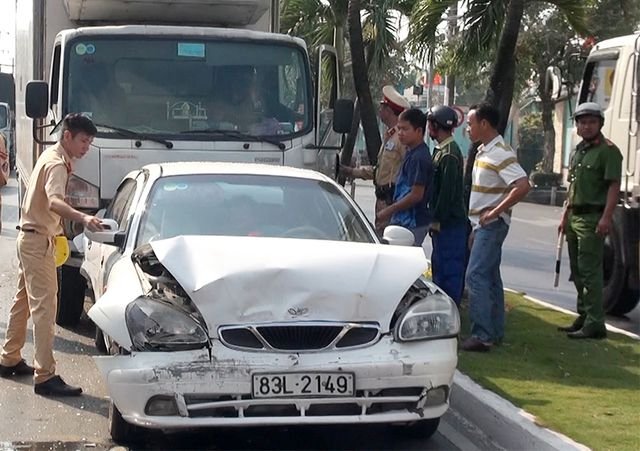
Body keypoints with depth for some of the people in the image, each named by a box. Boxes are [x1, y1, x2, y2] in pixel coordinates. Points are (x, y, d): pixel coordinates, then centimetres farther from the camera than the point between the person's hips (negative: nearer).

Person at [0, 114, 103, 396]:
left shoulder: (52, 156, 12)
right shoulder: (57, 164, -20)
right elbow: (54, 202, -39)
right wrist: (83, 218, -55)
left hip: (30, 237, 11)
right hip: (38, 240, -11)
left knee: (24, 299, 19)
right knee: (45, 307, -13)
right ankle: (45, 377, -15)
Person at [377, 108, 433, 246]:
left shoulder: (419, 158, -18)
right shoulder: (411, 153, 13)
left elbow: (416, 195, -21)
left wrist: (389, 211, -14)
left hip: (412, 223, -10)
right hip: (404, 220, 10)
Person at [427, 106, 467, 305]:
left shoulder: (449, 154, -18)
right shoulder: (441, 150, 14)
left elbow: (447, 190, -21)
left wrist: (437, 220, -19)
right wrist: (435, 218, 18)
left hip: (450, 222, -10)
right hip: (443, 220, 10)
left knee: (449, 268, -5)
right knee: (439, 265, 16)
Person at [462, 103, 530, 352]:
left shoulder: (500, 153, -17)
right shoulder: (483, 151, 13)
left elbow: (523, 185, -28)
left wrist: (494, 212, -24)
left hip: (492, 224, -10)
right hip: (483, 225, 10)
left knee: (476, 275, -14)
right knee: (490, 277, 14)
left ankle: (482, 335, -15)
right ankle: (495, 331, 21)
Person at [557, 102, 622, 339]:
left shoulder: (608, 150, -10)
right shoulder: (578, 151, 18)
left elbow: (614, 186, -17)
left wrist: (606, 217, -25)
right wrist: (565, 216, 21)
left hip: (593, 218, -9)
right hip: (575, 217, 9)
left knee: (590, 271, -11)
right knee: (577, 270, 14)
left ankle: (595, 323, -9)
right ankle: (584, 317, 25)